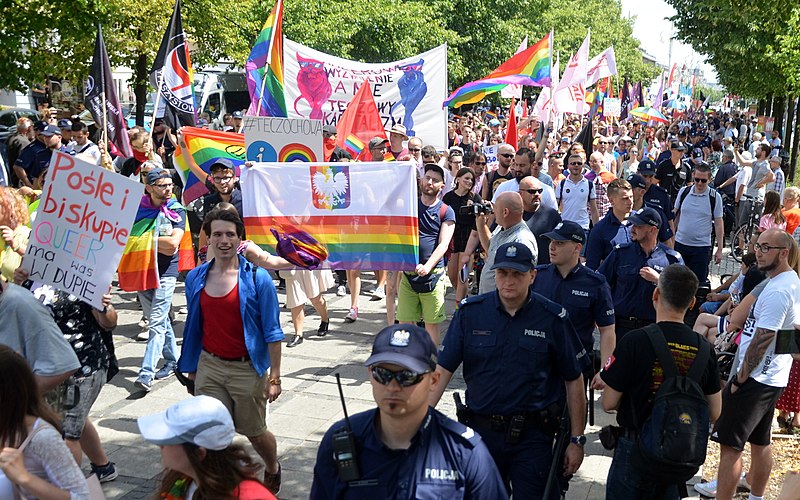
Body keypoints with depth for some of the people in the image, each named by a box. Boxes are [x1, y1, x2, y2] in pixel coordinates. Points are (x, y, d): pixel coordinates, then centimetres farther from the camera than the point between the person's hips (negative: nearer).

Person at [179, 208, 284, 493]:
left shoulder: (257, 279, -10)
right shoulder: (195, 278, 2)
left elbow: (272, 332, -9)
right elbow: (193, 327, 11)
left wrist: (274, 377, -11)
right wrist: (190, 368, 11)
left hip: (247, 369, -3)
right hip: (209, 367, 3)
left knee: (254, 432, 15)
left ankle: (273, 470, 45)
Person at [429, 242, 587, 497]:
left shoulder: (552, 318, -6)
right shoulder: (470, 311, -2)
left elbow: (574, 380, 0)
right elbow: (443, 370, -3)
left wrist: (576, 440, 0)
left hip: (532, 437, -2)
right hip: (481, 431, 2)